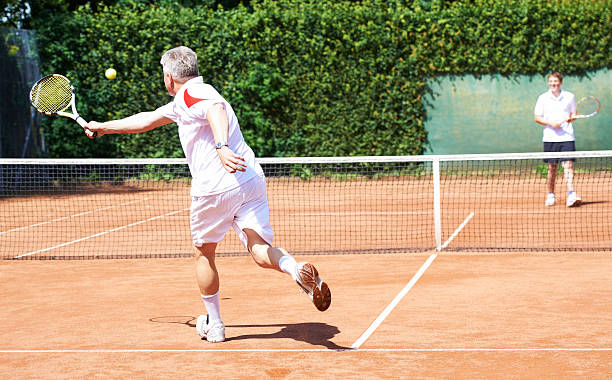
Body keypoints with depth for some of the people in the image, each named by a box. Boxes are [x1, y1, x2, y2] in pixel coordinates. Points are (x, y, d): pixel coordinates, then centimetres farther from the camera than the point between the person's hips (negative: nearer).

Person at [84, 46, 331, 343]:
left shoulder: (191, 94, -3)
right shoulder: (180, 104, 27)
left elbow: (217, 110, -27)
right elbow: (148, 120, 39)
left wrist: (222, 146, -44)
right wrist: (103, 127, 46)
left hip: (215, 187, -7)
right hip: (251, 181, 7)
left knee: (204, 254, 15)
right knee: (260, 250, -6)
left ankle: (214, 325, 25)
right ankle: (297, 269, -39)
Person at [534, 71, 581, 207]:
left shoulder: (569, 97, 6)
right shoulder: (543, 98, 4)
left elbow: (574, 113, 16)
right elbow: (537, 118, 4)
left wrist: (571, 117, -8)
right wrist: (551, 123, -11)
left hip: (567, 136, 0)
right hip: (550, 138, 0)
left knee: (568, 165, -11)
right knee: (552, 168, 6)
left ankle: (571, 195, -18)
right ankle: (550, 195, 19)